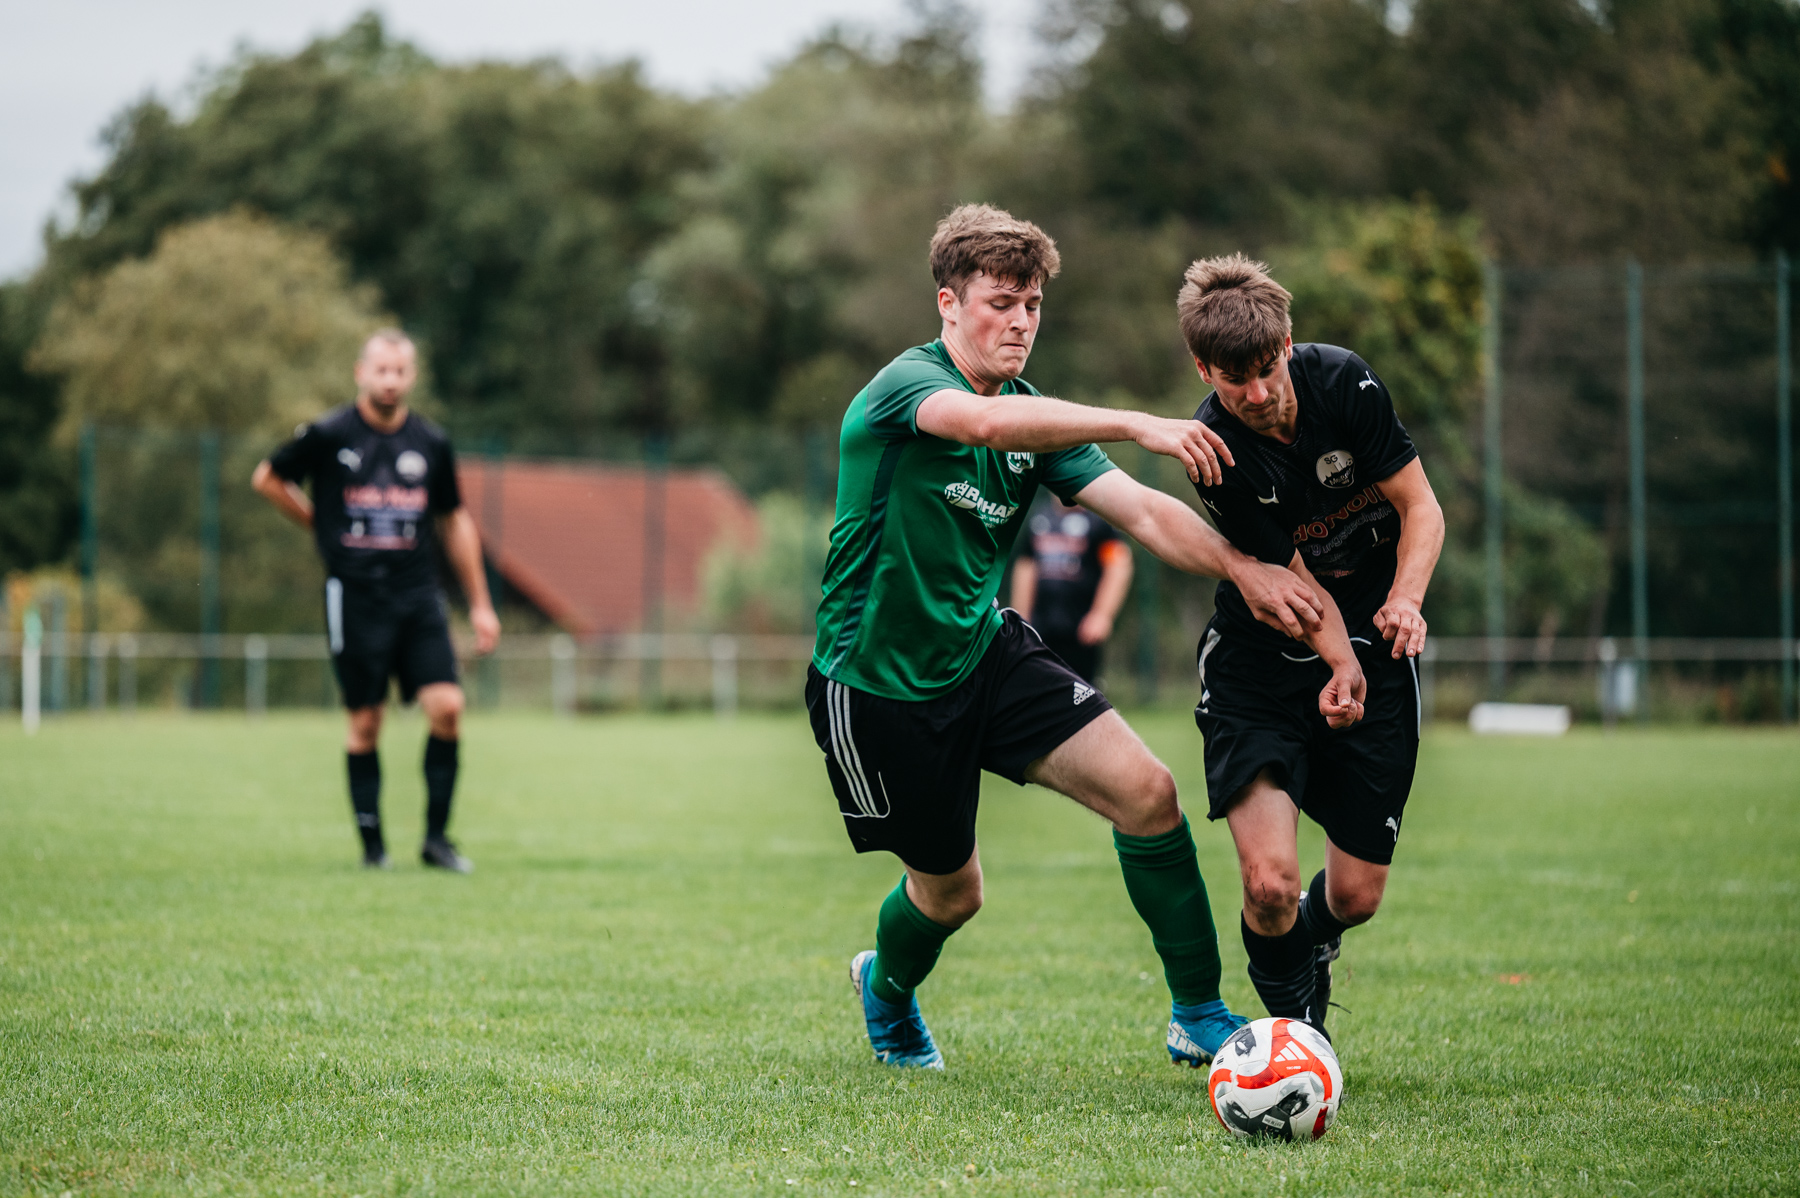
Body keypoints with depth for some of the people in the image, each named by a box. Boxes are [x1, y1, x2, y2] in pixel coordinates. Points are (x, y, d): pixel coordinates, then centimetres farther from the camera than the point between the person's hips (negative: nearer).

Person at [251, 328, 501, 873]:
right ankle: (372, 844, 10)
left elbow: (454, 521, 17)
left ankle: (436, 836, 1)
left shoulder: (432, 443, 7)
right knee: (364, 722, -1)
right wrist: (322, 526, 9)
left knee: (447, 706, -10)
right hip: (354, 597, -3)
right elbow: (267, 478, 12)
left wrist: (479, 603, 17)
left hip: (419, 595, 3)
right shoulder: (327, 435, -3)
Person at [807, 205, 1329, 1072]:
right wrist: (1136, 426, -49)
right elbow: (983, 421, -42)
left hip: (983, 650, 6)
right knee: (949, 891, 6)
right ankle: (887, 993, 43)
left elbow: (1140, 511, -6)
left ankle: (1198, 1016, -1)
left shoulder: (1034, 418, 3)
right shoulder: (904, 385, -19)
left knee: (1145, 790, -12)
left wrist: (1240, 567, -23)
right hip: (878, 682, -6)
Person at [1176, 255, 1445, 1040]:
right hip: (1259, 659, -2)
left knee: (1357, 895, 4)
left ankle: (1307, 955, 41)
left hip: (1372, 648, 2)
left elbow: (1421, 508, -7)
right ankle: (1296, 1028, 10)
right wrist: (1340, 662, -31)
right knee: (1270, 884, -19)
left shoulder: (1344, 382, -14)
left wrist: (1405, 599, -25)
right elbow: (1290, 579, -16)